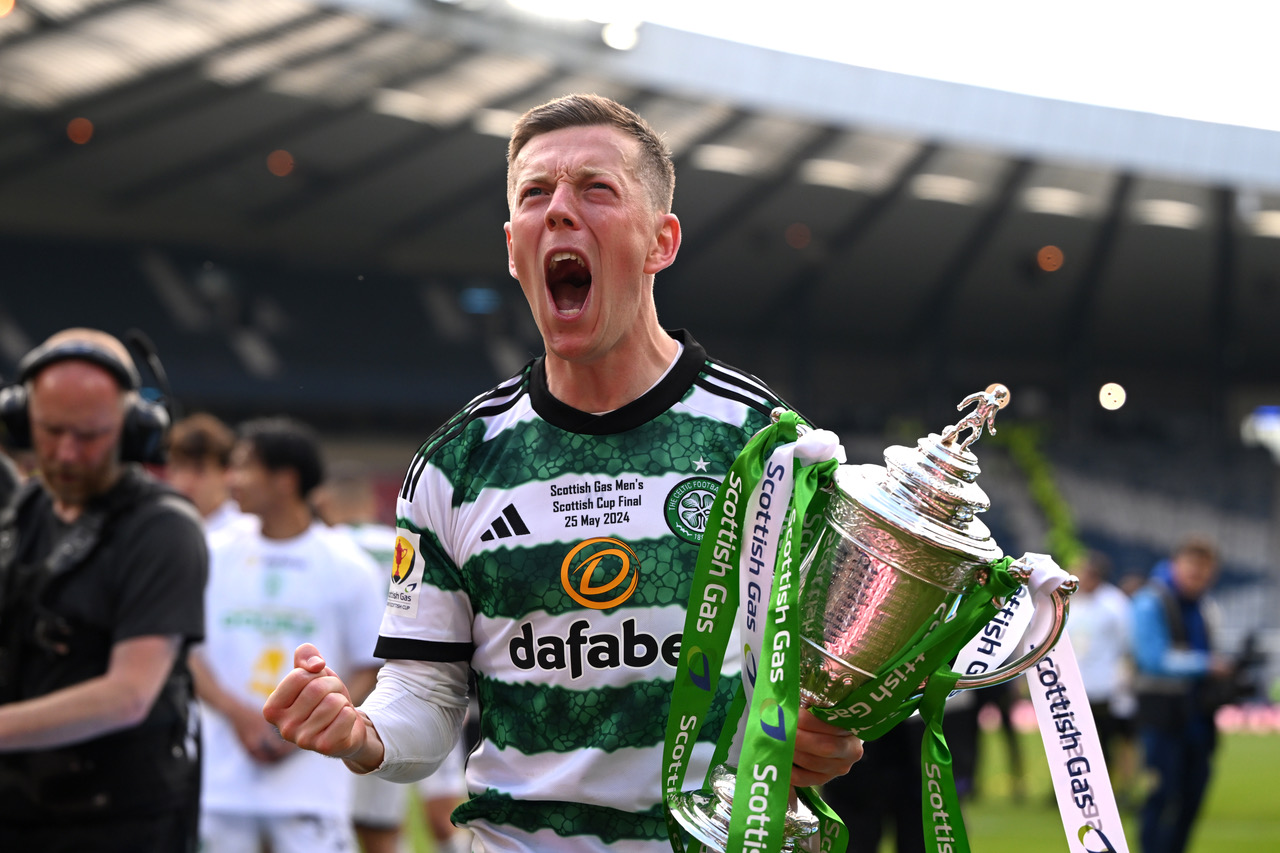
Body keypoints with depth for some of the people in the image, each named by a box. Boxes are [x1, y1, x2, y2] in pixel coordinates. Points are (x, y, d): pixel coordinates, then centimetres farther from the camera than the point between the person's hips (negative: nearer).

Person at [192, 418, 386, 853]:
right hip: (221, 780, 3)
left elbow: (370, 670, 1)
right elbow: (185, 650, 7)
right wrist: (237, 713, -9)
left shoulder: (347, 566, -1)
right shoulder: (215, 554, 7)